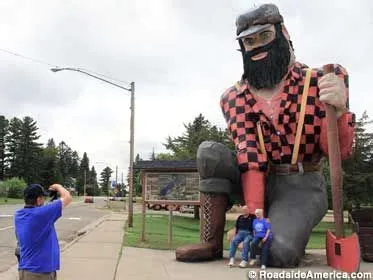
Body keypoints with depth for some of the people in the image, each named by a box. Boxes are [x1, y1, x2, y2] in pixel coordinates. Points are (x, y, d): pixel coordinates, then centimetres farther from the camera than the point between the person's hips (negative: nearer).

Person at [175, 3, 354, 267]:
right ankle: (212, 243, -14)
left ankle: (292, 233, 8)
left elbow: (339, 151, -10)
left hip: (302, 187, -2)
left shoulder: (317, 81, -7)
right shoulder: (234, 97, -2)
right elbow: (249, 155, -14)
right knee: (210, 152, -24)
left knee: (278, 253, -29)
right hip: (257, 182, 3)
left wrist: (338, 109, -32)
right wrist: (255, 212, -27)